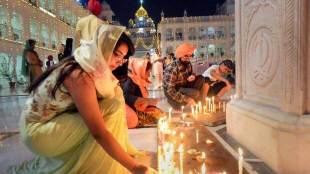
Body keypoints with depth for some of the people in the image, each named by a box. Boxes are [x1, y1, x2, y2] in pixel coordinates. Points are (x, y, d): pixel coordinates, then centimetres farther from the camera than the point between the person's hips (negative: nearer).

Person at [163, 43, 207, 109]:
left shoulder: (188, 64, -5)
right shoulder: (172, 69, -27)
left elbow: (190, 74, 16)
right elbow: (170, 90, -29)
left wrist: (192, 76, -11)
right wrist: (186, 99, -35)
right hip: (171, 92, -7)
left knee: (200, 79, -11)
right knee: (195, 93, -29)